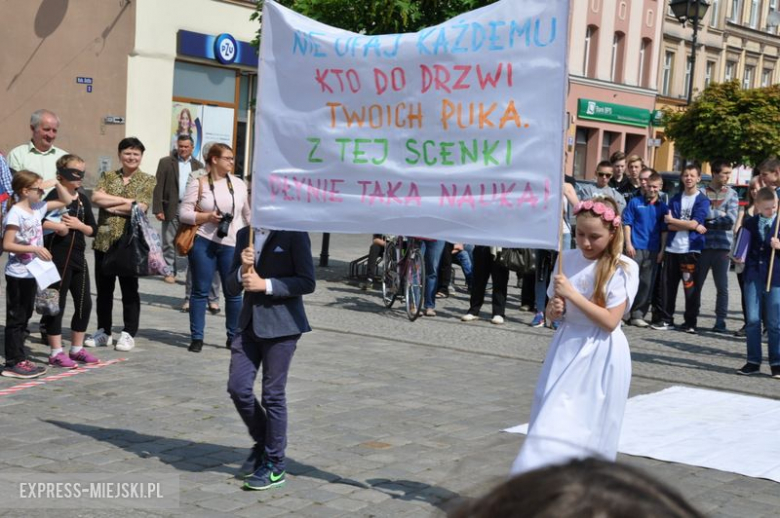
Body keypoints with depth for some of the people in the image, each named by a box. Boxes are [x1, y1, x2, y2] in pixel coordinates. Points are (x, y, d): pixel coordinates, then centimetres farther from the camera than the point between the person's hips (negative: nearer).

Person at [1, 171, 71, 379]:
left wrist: (56, 184, 3)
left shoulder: (37, 208, 7)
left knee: (25, 317, 14)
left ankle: (20, 359, 22)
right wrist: (34, 248, -24)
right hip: (17, 274, -8)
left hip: (31, 273, 8)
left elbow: (65, 201, 18)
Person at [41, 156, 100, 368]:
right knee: (57, 304, 0)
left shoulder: (83, 199, 10)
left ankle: (77, 349, 24)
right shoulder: (55, 196, -10)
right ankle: (56, 352, 7)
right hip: (58, 257, -7)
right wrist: (57, 226, -21)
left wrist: (78, 225, -7)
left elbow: (93, 229, 11)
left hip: (78, 256, 7)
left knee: (84, 303, 11)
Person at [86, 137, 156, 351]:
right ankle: (103, 331, 21)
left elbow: (140, 207, -13)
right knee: (103, 289, 10)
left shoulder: (147, 181, 2)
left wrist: (111, 206, -8)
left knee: (129, 290, 4)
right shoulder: (108, 176, 11)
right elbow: (96, 197, -7)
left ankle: (128, 334, 12)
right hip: (104, 240, 3)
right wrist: (125, 200, -12)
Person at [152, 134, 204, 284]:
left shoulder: (198, 166, 9)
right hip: (171, 209, -1)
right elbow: (158, 187, -1)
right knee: (169, 242, 5)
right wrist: (158, 209, -9)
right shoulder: (165, 162, 3)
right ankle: (170, 272, 13)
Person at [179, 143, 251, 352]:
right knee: (200, 291, 4)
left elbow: (248, 214, 16)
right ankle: (196, 337, 11)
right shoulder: (198, 184, 1)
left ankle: (234, 337, 16)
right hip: (204, 242, -2)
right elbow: (184, 213, -2)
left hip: (231, 245, 2)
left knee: (233, 293, 3)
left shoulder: (239, 184, 9)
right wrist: (207, 217, -13)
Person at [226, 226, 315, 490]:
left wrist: (265, 285, -16)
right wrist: (242, 270, -9)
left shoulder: (294, 235, -6)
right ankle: (262, 442, 25)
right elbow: (231, 288, 12)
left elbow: (307, 282, -11)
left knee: (273, 395, 0)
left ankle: (275, 465, 14)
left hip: (280, 325, -6)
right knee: (238, 387, 0)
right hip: (249, 322, 6)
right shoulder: (244, 235, 12)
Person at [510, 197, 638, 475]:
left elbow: (610, 321, -16)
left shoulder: (623, 268, -9)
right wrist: (554, 309, -9)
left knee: (588, 429, 0)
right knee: (553, 424, 2)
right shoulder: (567, 259, 4)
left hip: (601, 356, -4)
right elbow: (552, 310, 14)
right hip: (566, 350, 4)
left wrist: (572, 294, -19)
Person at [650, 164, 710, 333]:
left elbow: (694, 223, -11)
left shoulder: (703, 201, 1)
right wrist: (694, 226, -8)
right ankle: (665, 319, 11)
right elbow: (669, 225, 2)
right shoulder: (675, 199, 12)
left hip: (691, 249, -4)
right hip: (672, 248, 4)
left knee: (690, 287, -1)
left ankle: (690, 322, 6)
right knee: (667, 285, 3)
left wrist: (672, 220, -2)